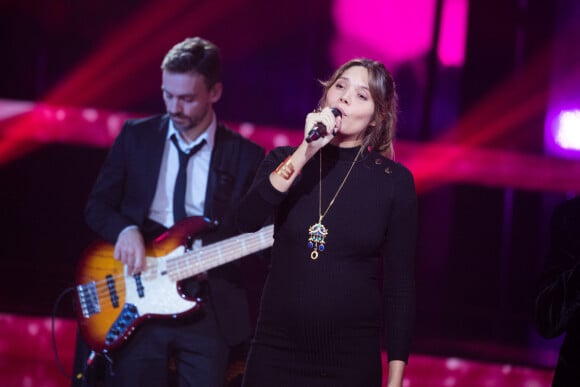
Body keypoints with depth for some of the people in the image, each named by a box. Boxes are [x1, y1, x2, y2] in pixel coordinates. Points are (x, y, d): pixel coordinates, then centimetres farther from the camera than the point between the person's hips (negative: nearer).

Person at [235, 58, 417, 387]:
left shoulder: (395, 180, -2)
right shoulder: (285, 160, 3)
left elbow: (400, 283, -1)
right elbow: (246, 221, -15)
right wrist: (305, 153, -20)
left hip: (352, 360, -1)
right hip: (275, 354, 1)